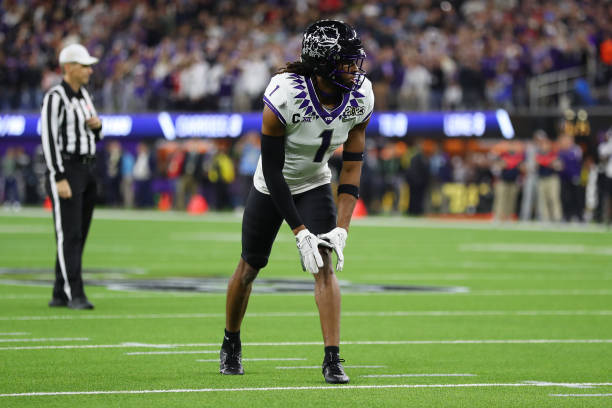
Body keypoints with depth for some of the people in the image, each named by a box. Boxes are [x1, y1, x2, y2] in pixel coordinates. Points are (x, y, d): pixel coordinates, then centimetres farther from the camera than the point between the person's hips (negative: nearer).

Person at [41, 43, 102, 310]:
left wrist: (97, 125, -2)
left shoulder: (84, 96, 14)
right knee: (68, 235, -10)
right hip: (65, 170, -9)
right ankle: (75, 295, -12)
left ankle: (60, 295, 14)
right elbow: (49, 139, -17)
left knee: (78, 235, 8)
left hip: (88, 170, 9)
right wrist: (59, 179, -22)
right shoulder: (55, 98, -12)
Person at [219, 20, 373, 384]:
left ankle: (333, 359, -16)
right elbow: (272, 171, -27)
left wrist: (341, 230, -20)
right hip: (272, 187, -2)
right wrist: (300, 233, -28)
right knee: (249, 268, 10)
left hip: (315, 184, 2)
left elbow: (352, 166, -12)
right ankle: (231, 345, 34)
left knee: (324, 264, -16)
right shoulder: (284, 97, -33)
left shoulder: (361, 97, -20)